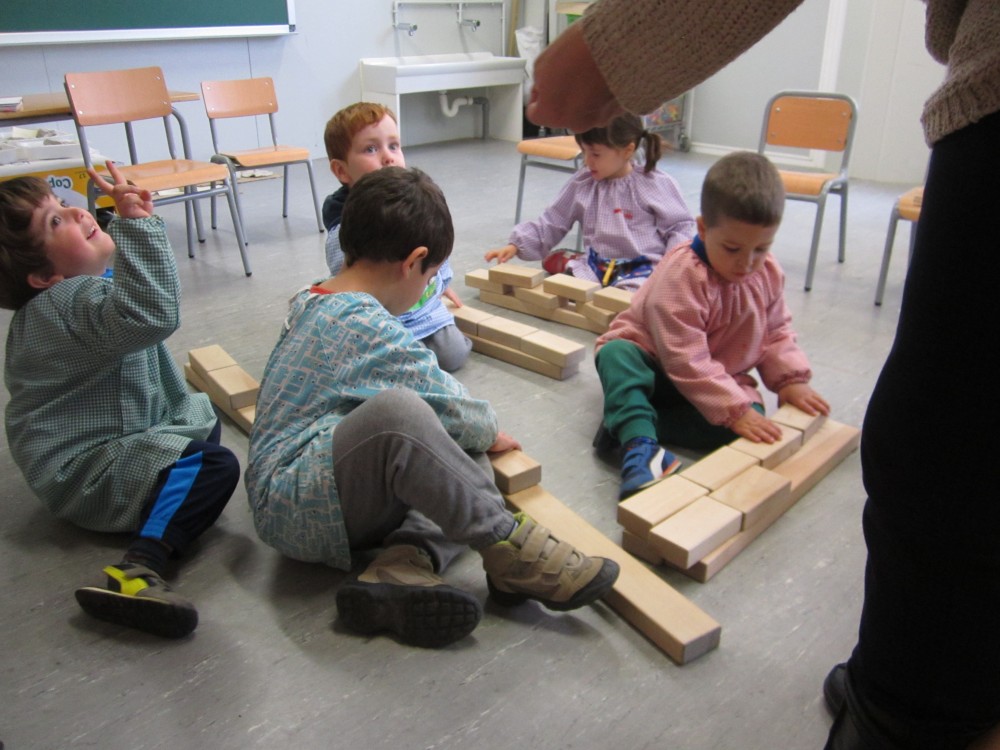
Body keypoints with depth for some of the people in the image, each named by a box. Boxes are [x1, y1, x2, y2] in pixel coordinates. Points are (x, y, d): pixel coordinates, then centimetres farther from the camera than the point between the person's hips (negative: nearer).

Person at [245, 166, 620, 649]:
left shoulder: (312, 302, 11)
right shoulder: (371, 330, -20)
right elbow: (453, 410, -13)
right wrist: (489, 433, 8)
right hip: (293, 511, -10)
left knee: (468, 463, 4)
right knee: (397, 413, -35)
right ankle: (507, 548, -20)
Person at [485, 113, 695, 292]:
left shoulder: (657, 185, -1)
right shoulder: (581, 184, 8)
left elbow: (680, 227, 3)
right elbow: (551, 224, 10)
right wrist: (516, 245, -2)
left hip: (642, 266, -4)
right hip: (597, 264, 4)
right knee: (554, 260, -22)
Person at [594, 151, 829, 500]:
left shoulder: (768, 273, -4)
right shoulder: (681, 275, -27)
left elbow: (776, 332, 10)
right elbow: (686, 360, -30)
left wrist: (791, 380, -8)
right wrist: (734, 410, -35)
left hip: (722, 378, 5)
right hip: (654, 365, -5)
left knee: (751, 415, -25)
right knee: (616, 353, -35)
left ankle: (627, 423, -29)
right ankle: (639, 445, -53)